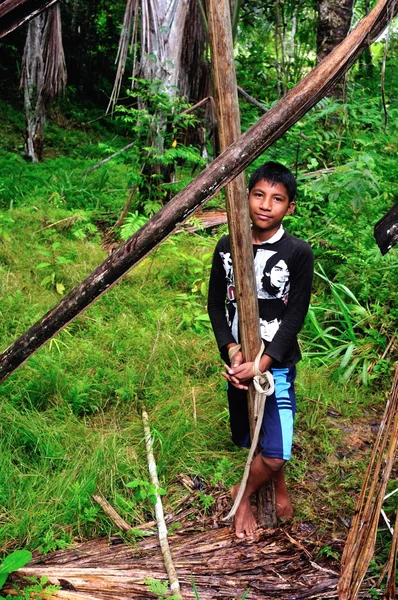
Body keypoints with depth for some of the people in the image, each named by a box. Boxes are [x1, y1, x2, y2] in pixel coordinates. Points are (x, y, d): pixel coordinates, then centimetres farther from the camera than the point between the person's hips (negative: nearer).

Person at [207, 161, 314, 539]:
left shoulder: (298, 253, -12)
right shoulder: (227, 247, -2)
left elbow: (295, 316, -12)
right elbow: (215, 304, 2)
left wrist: (262, 364, -19)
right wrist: (232, 351, -11)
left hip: (277, 364, -3)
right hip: (237, 361, 3)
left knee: (274, 454, -6)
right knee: (250, 440, 18)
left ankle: (243, 494, 25)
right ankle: (279, 488, 47)